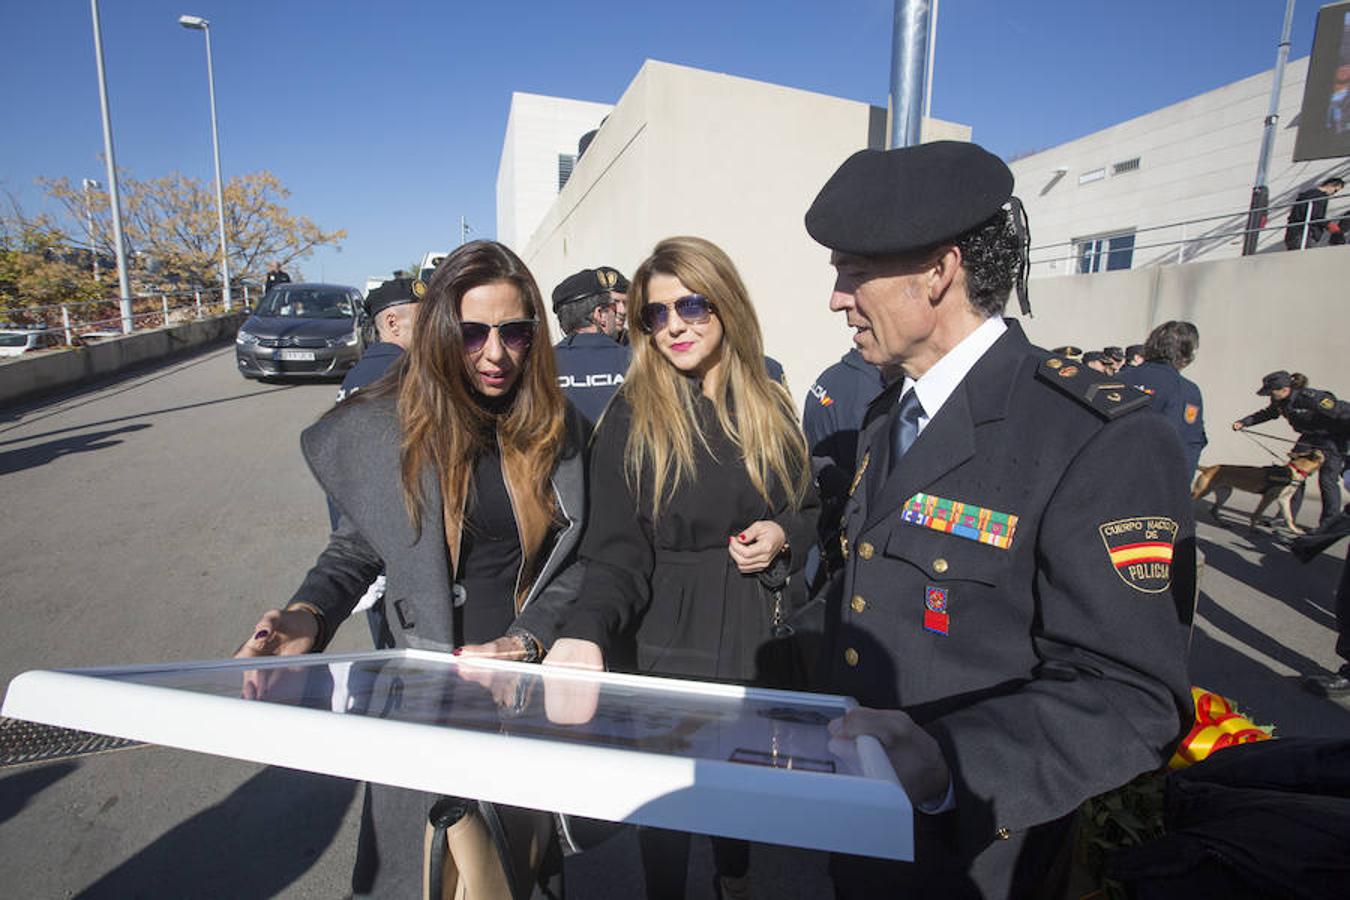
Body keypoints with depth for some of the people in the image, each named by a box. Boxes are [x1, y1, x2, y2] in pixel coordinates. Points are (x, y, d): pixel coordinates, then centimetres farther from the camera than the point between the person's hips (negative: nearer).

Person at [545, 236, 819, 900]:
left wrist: (784, 535, -8)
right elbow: (616, 549, -13)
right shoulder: (630, 417, -9)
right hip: (666, 642, -3)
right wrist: (588, 631, -29)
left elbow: (808, 509, 13)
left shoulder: (771, 408, 3)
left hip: (759, 638, 4)